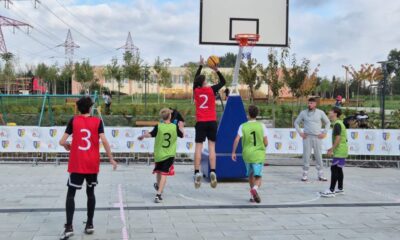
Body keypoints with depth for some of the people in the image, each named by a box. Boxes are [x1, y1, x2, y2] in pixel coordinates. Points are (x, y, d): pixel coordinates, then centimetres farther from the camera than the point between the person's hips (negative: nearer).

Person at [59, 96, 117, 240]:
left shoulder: (73, 121, -1)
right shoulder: (97, 121, -1)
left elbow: (62, 142, -4)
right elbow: (104, 141, -11)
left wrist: (67, 147, 18)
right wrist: (111, 159, -3)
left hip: (76, 165, -1)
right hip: (92, 164, 1)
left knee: (71, 194, 5)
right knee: (90, 192, 16)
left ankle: (69, 227, -6)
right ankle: (89, 225, 18)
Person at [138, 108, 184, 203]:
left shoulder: (158, 127, -10)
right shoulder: (175, 127, -6)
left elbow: (150, 134, -16)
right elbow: (182, 135, 8)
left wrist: (142, 136, 3)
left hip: (159, 154, 1)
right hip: (169, 155, -1)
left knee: (159, 171, 24)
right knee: (164, 174, -4)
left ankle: (158, 186, 49)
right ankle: (158, 194, -13)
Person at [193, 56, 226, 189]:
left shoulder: (196, 90, 3)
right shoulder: (211, 90, -3)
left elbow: (196, 79, 22)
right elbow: (223, 82, 11)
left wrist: (201, 66, 29)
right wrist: (216, 70, 11)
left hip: (200, 122, 1)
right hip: (211, 122, -1)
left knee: (198, 147, 0)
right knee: (211, 147, -1)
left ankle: (197, 173, -6)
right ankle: (212, 172, -9)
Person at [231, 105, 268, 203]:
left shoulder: (243, 126, -2)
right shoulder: (262, 126, -2)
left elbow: (237, 140, -11)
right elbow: (266, 143, -2)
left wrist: (233, 152, -1)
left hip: (247, 154, 2)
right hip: (259, 155, -2)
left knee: (250, 175, 22)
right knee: (258, 177, 0)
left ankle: (252, 195, 27)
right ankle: (254, 189, -31)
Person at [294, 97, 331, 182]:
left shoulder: (320, 112, 4)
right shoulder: (303, 113, 4)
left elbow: (328, 122, 12)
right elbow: (296, 123, 12)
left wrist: (324, 133, 3)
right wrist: (300, 132, 1)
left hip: (317, 137, 0)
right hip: (307, 137, 0)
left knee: (318, 156, 4)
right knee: (306, 155, -2)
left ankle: (320, 175, 12)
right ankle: (305, 174, 6)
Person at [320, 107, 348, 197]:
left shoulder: (337, 124, -16)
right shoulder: (339, 123, 15)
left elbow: (338, 138, -22)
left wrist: (331, 150, -19)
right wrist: (333, 148, 20)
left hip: (339, 152, -10)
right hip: (341, 151, 10)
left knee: (334, 169, -9)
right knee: (338, 170, 16)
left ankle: (331, 191, -8)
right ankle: (340, 189, 25)